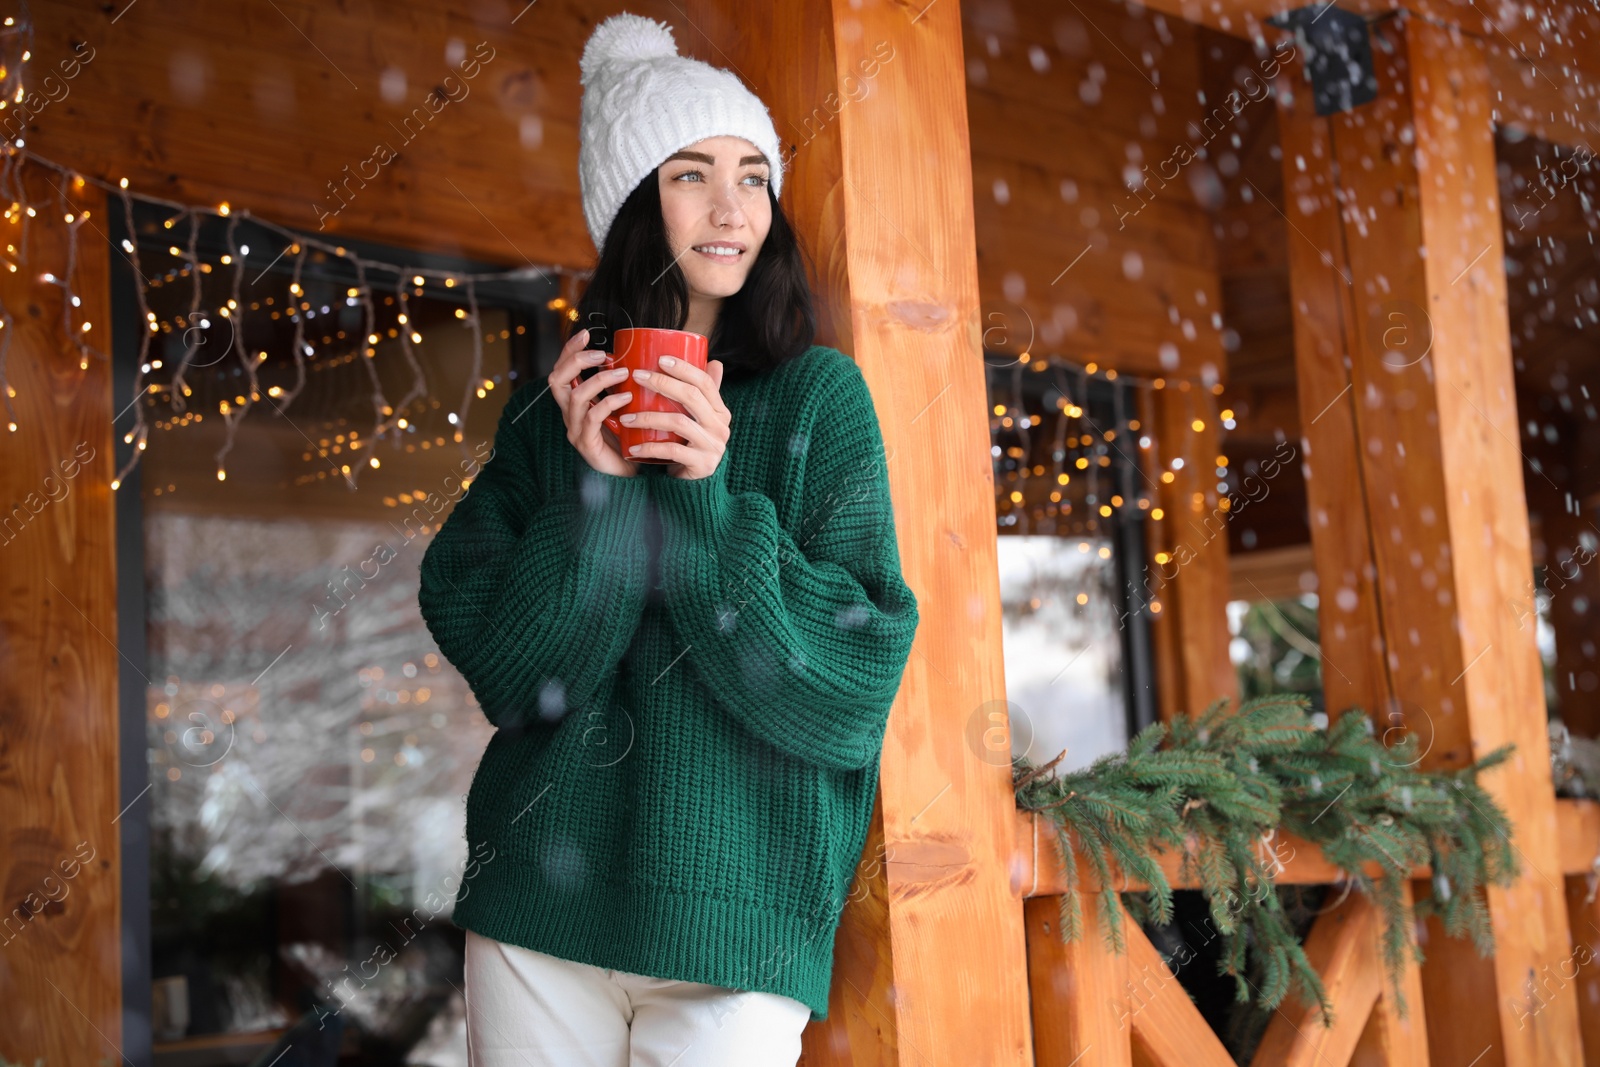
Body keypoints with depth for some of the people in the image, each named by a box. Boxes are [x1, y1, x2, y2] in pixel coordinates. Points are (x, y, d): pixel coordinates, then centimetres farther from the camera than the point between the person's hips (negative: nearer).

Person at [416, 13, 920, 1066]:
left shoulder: (820, 395, -1)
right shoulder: (556, 405, 6)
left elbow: (854, 682, -7)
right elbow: (503, 667, -1)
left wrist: (711, 497, -17)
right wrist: (592, 485, -13)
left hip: (731, 916, -2)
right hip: (538, 897, 2)